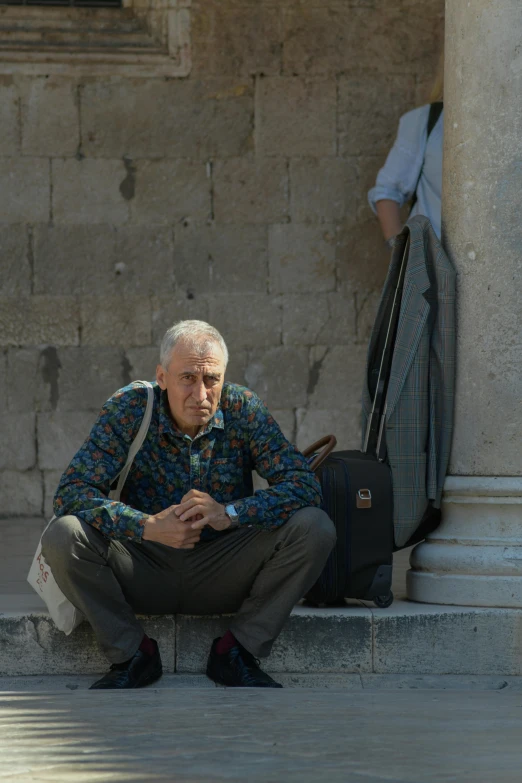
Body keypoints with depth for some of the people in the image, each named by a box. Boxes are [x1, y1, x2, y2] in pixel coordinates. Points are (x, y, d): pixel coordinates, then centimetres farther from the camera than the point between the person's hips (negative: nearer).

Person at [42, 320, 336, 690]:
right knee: (63, 536, -27)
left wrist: (229, 514, -31)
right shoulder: (129, 409, -12)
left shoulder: (243, 409, -9)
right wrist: (149, 527, -33)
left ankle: (236, 653, -8)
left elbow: (305, 486, -16)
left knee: (314, 528, -22)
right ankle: (133, 655, -7)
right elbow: (70, 493, -19)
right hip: (146, 572, 0)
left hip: (224, 574, 1)